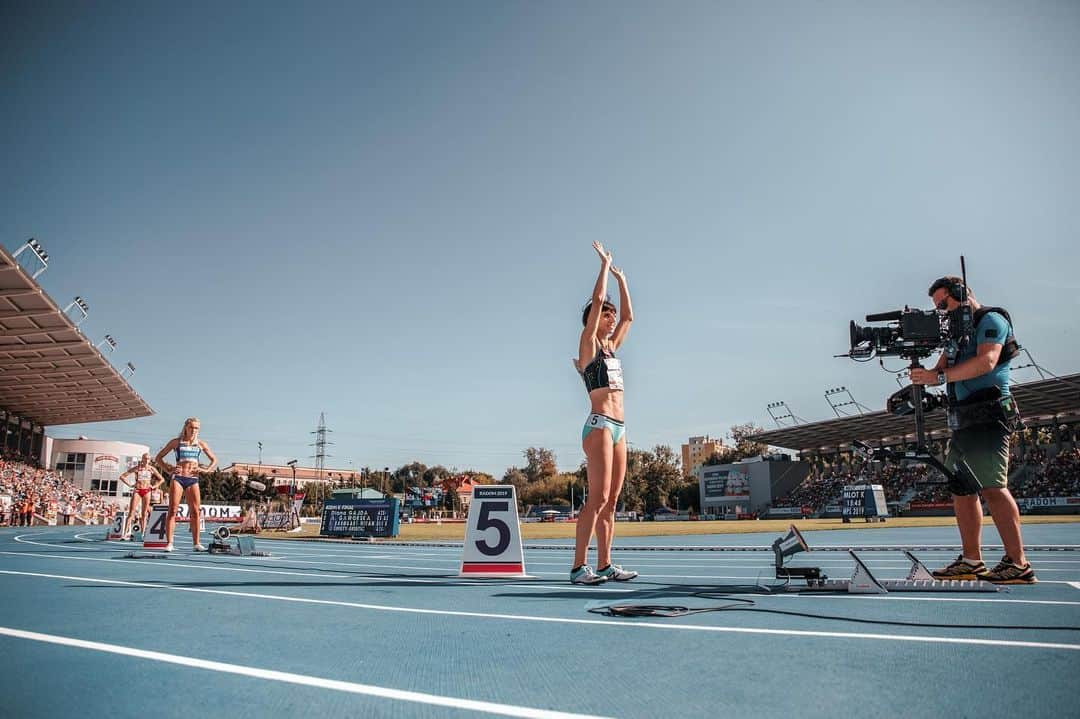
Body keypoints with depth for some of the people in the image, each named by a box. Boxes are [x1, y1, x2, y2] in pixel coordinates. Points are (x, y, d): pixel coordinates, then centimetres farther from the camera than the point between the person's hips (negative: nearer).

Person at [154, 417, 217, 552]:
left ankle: (197, 543, 2)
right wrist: (168, 469, -3)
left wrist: (206, 470, 5)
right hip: (178, 477, -2)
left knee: (196, 512, -2)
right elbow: (158, 458, 11)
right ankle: (169, 543, -7)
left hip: (193, 480, 2)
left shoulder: (200, 444, 13)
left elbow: (214, 460, 21)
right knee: (173, 510, -8)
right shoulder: (176, 442, 8)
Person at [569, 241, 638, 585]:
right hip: (599, 425, -8)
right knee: (598, 496, -14)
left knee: (610, 501, 5)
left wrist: (621, 279, 30)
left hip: (618, 428, 8)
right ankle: (579, 567, -13)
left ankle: (604, 565, 7)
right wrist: (605, 265, 5)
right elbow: (597, 301, -6)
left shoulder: (611, 347, 21)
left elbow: (628, 316, 28)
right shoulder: (588, 344, 1)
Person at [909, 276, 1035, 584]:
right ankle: (972, 561, 12)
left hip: (987, 417, -9)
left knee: (992, 487, -15)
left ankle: (1018, 564, -14)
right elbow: (942, 370, 18)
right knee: (961, 489, 7)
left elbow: (986, 362, -18)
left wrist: (938, 377, -21)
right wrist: (924, 372, -4)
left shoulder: (991, 319, -2)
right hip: (964, 421, 9)